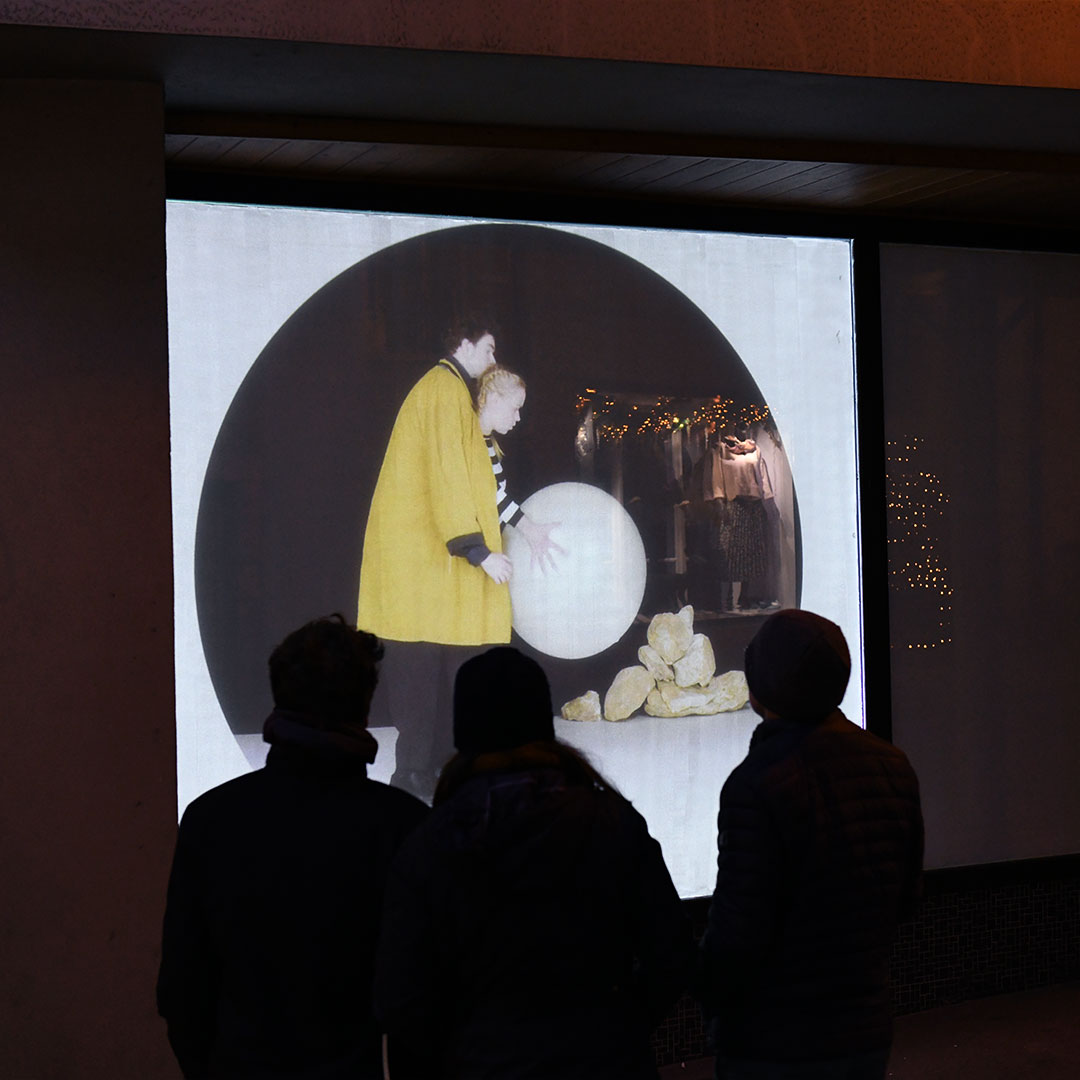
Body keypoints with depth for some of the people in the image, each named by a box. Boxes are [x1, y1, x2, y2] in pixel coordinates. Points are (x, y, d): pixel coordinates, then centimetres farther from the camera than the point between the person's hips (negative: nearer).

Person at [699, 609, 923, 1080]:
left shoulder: (756, 785, -22)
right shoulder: (893, 767, 1)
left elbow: (738, 931, -20)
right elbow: (904, 900, 9)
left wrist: (709, 998, -2)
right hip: (868, 1037, 6)